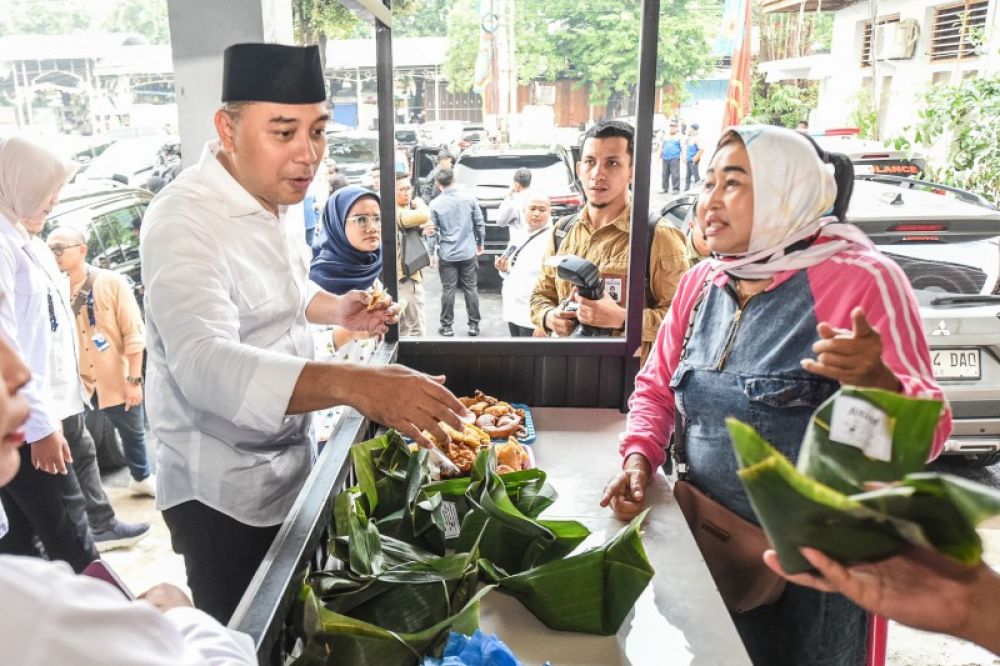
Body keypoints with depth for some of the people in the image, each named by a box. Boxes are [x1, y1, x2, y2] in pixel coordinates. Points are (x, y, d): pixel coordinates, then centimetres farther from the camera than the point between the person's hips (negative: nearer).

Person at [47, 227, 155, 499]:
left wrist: (134, 379, -11)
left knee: (133, 432, 19)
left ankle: (142, 478, 43)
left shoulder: (111, 282, -9)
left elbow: (134, 332, -9)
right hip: (78, 382, 0)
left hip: (117, 379, 0)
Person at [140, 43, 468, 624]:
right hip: (221, 489, -7)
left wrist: (336, 310, -2)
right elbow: (204, 362, -43)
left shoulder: (275, 195, 1)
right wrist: (351, 382, -57)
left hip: (291, 461, 8)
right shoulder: (184, 222, -27)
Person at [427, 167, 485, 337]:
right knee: (471, 289, 8)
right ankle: (473, 325, 15)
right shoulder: (469, 199, -3)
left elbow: (433, 231, -4)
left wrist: (432, 253, 6)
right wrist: (480, 243, 17)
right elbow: (480, 223, 3)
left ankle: (447, 326, 13)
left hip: (447, 255, -1)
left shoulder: (435, 204, -7)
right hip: (468, 253, 1)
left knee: (448, 290, 6)